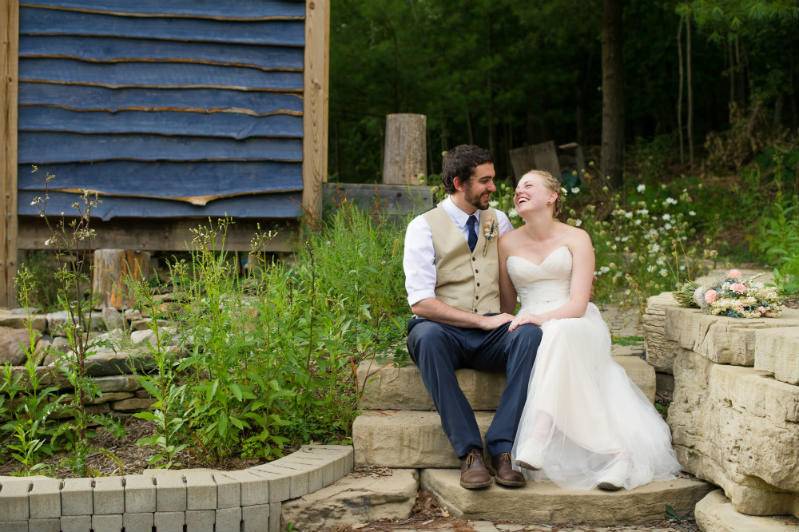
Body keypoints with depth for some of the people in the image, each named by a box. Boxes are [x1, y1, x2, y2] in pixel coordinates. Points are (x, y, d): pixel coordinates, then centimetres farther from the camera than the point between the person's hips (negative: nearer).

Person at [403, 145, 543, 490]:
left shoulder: (498, 222, 15)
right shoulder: (424, 227, -1)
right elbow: (420, 303, -12)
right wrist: (483, 320, -17)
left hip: (493, 337, 3)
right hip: (445, 334, -3)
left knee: (530, 333, -30)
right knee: (426, 335, -39)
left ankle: (502, 448, -32)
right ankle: (469, 452, -35)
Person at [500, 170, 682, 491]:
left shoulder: (576, 238, 4)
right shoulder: (508, 244, 13)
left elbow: (578, 304, -7)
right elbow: (506, 304, 17)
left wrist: (543, 318, -25)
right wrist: (519, 323, -4)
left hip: (577, 326, -2)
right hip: (531, 329, 2)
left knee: (559, 334, -39)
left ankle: (539, 436, -50)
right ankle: (617, 452, -40)